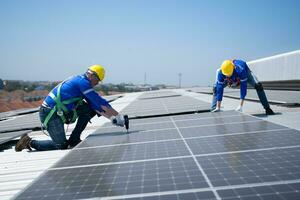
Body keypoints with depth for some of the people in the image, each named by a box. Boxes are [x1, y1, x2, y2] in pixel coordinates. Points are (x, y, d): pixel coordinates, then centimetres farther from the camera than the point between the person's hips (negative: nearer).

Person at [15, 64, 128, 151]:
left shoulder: (81, 81, 14)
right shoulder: (82, 81, -16)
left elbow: (95, 104, 15)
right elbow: (99, 101, -19)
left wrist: (111, 118, 9)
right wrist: (118, 116, -13)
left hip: (59, 111, 9)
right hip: (50, 113, -9)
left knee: (89, 110, 4)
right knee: (61, 145, -3)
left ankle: (74, 139, 8)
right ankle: (30, 142, 9)